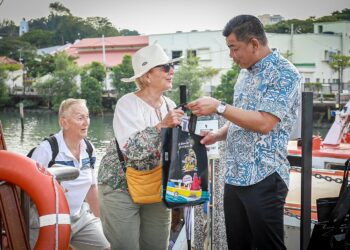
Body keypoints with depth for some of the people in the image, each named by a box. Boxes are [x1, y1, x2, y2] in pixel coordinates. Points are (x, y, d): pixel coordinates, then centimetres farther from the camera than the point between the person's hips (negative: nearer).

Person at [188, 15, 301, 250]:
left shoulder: (284, 73, -11)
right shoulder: (245, 73, 15)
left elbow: (263, 123, -21)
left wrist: (219, 107, -18)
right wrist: (218, 135, 7)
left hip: (264, 178, -8)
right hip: (234, 176, 8)